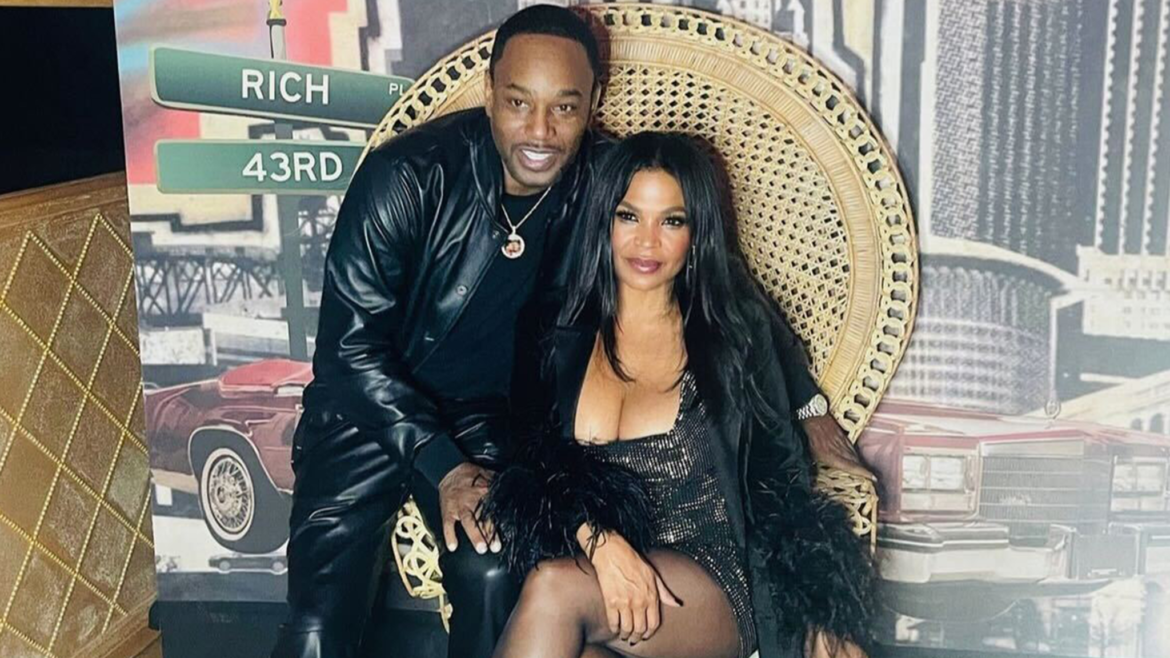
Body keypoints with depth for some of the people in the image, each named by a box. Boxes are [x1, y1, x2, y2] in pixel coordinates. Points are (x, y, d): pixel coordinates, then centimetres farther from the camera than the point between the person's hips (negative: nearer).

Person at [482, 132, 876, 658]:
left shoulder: (736, 333, 6)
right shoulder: (560, 335, 9)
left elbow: (780, 482, 5)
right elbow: (529, 465, 1)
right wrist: (599, 542, -18)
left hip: (712, 585, -1)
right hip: (585, 565, 1)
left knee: (554, 587, -31)